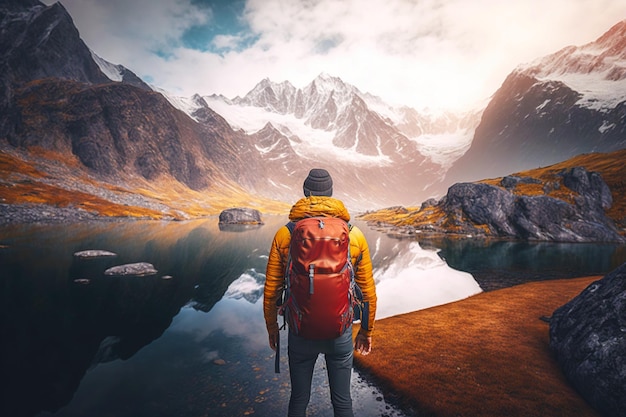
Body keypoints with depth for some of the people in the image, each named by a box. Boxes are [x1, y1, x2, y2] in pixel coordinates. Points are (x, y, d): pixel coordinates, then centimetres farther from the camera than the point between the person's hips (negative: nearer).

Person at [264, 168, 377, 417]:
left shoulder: (284, 235, -9)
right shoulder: (354, 235, -6)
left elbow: (271, 290, -4)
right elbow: (368, 291, 0)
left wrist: (272, 328, 12)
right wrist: (367, 330, 14)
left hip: (300, 332, 0)